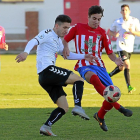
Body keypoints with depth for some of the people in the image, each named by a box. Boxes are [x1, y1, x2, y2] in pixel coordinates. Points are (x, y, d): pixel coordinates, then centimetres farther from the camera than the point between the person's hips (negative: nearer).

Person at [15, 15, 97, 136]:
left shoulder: (58, 40, 28)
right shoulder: (47, 34, 0)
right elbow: (33, 41, -17)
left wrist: (83, 57, 32)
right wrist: (26, 52, -36)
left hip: (45, 79, 10)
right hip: (47, 70, -9)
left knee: (64, 108, 4)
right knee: (79, 79, -7)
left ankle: (46, 127, -3)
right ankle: (78, 107, -20)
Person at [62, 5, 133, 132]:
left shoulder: (102, 33, 10)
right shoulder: (78, 28, 6)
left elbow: (110, 52, 10)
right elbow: (64, 39, 15)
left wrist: (115, 60, -11)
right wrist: (65, 47, -7)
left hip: (99, 66, 4)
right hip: (84, 66, -4)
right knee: (94, 77, -41)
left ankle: (100, 116, 26)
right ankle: (119, 107, -47)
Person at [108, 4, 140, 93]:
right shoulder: (117, 22, 0)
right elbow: (110, 32, 13)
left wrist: (133, 32, -20)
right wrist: (114, 34, -10)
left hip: (130, 47, 4)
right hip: (121, 47, -4)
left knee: (121, 67, 14)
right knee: (127, 65, -21)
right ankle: (129, 87, -22)